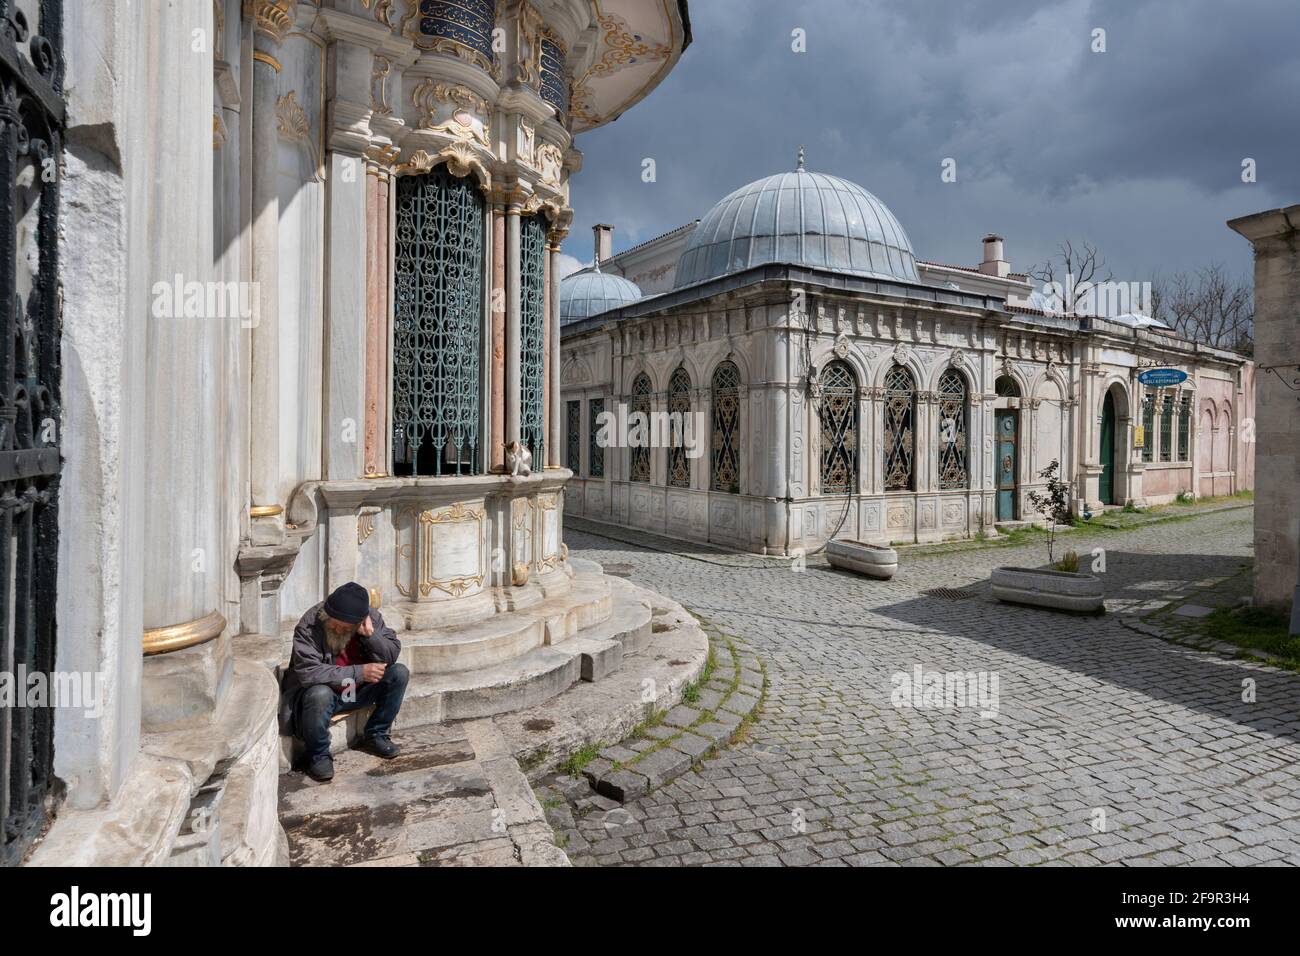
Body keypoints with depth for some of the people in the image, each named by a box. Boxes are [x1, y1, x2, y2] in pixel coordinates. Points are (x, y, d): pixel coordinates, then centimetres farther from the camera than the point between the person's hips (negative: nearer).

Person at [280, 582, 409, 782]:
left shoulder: (371, 617, -12)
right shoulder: (308, 626, -24)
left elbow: (392, 655, -9)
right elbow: (308, 673, -30)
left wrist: (370, 634, -27)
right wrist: (359, 672, -31)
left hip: (358, 691, 4)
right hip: (318, 694, -4)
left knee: (399, 673, -15)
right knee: (320, 694, -37)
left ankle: (375, 735, 3)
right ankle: (318, 755, -11)